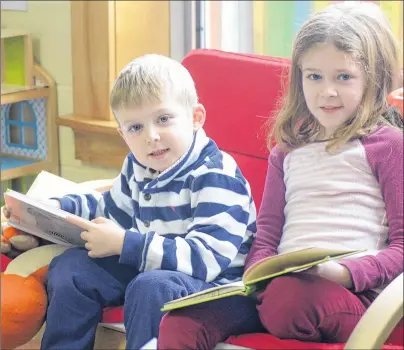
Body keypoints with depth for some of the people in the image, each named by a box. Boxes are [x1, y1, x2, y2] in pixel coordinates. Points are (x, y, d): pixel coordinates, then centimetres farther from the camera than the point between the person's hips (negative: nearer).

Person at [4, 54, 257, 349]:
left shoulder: (216, 175, -20)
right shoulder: (138, 167, 5)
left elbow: (208, 257, -31)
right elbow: (111, 210, 27)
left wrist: (123, 244, -28)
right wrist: (58, 207, 9)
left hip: (213, 282, -8)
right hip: (147, 268, 8)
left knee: (151, 286, -36)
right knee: (72, 266, 5)